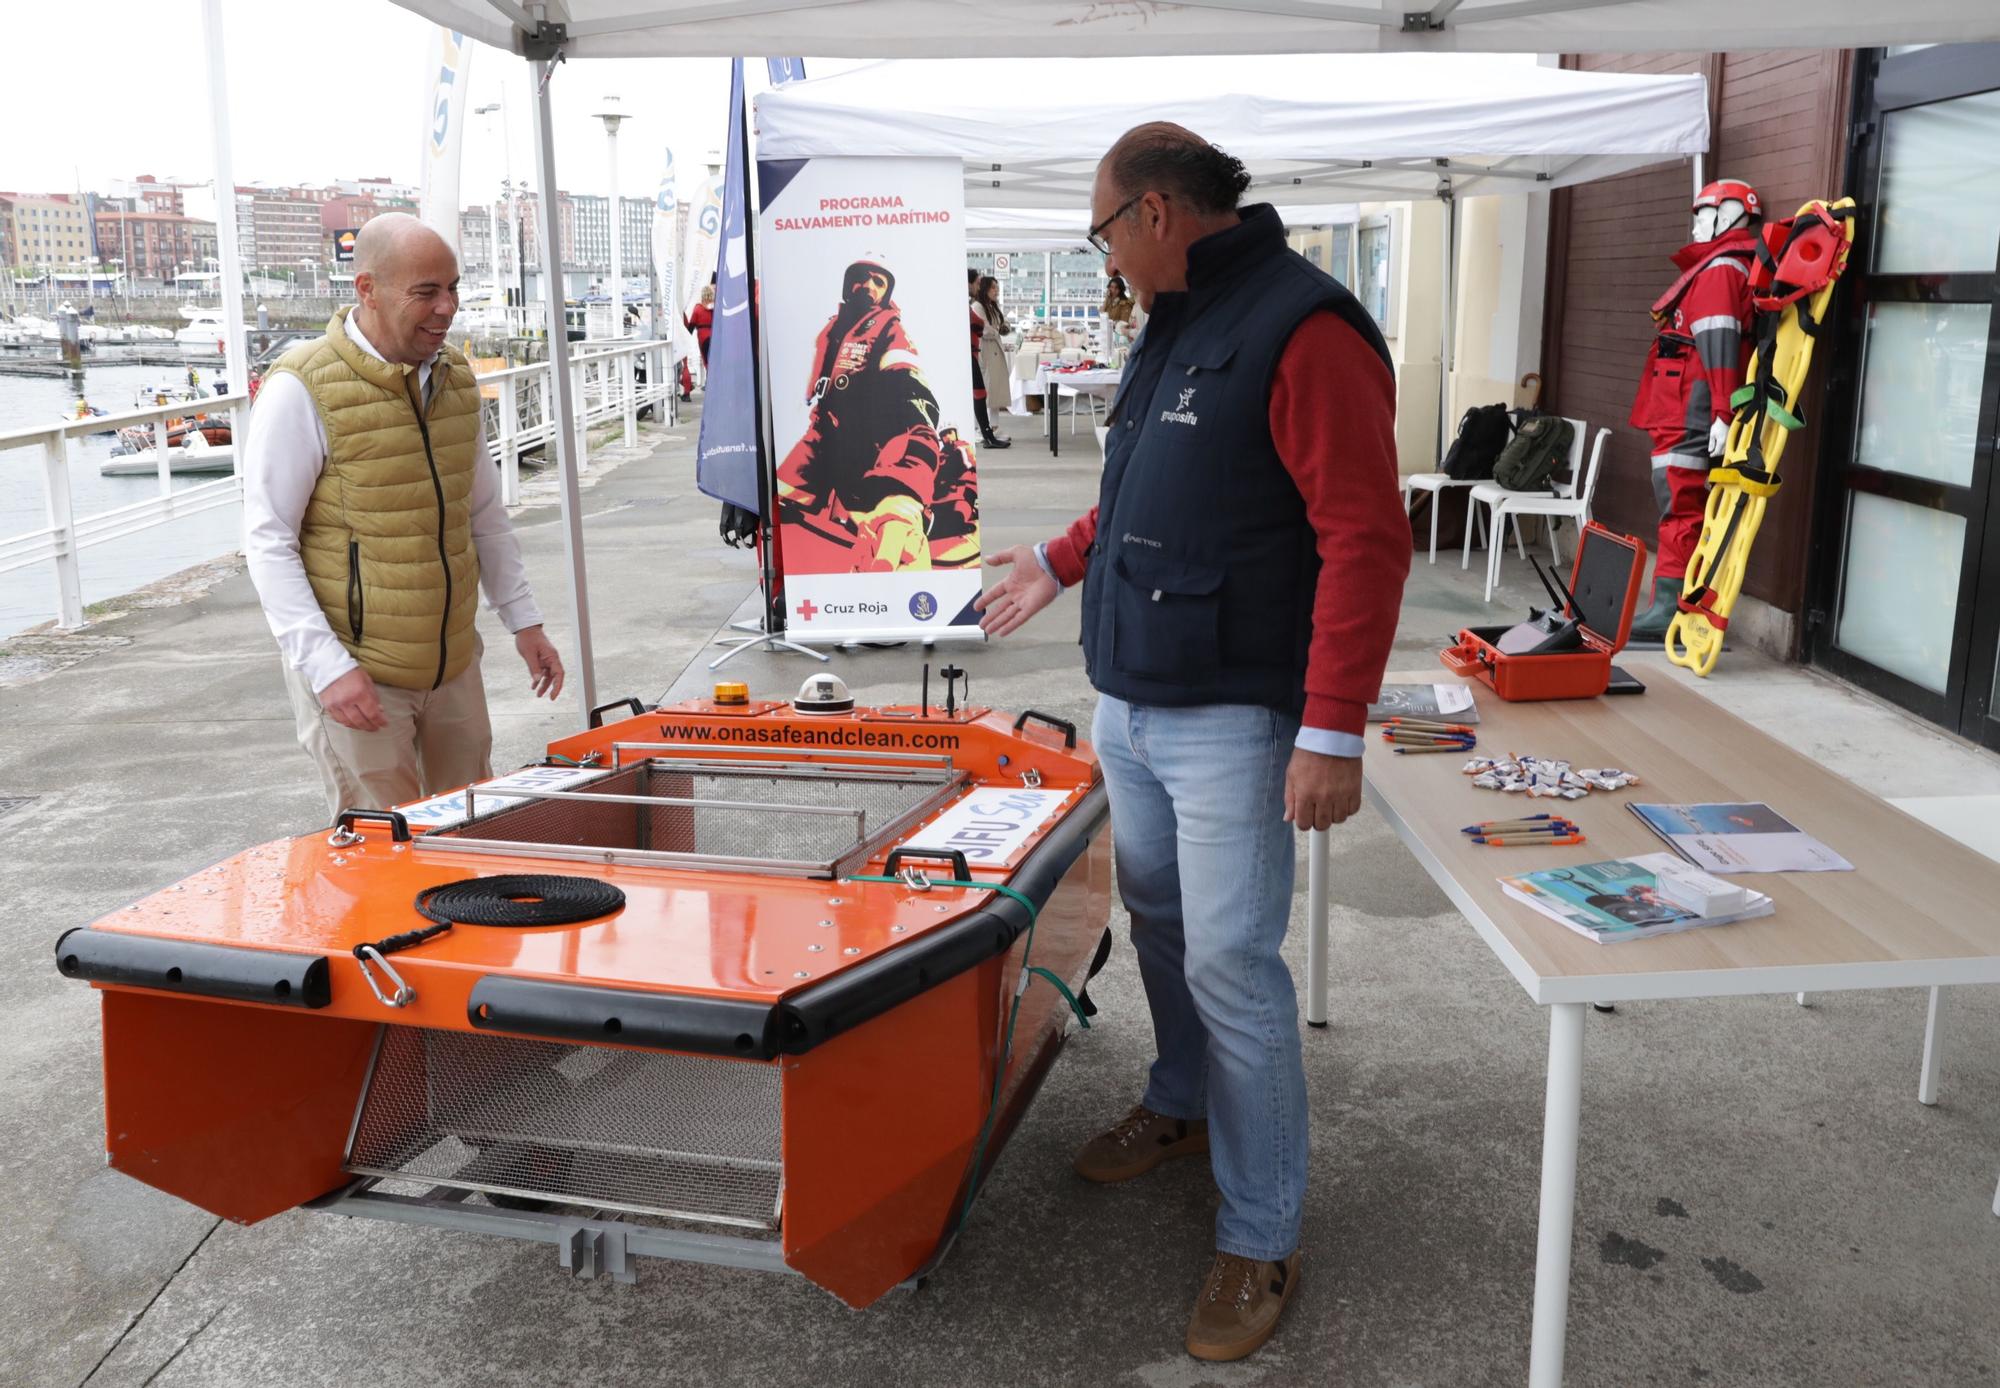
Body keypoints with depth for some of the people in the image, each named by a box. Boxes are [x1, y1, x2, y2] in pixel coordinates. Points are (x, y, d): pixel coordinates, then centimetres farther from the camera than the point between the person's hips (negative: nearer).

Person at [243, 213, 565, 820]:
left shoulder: (454, 377, 7)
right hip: (356, 670, -6)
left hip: (454, 664, 6)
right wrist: (326, 666, -19)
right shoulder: (302, 388, -13)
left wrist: (524, 622, 13)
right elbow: (268, 541, -12)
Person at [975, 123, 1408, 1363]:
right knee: (1160, 920, 19)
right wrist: (1062, 562, 32)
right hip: (1130, 703, 9)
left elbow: (1364, 537, -21)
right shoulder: (1175, 325, 14)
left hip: (1230, 719, -8)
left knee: (1232, 962, -5)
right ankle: (1181, 1107, 41)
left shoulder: (1303, 328, -16)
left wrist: (1334, 732, -24)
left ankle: (1262, 1240, 9)